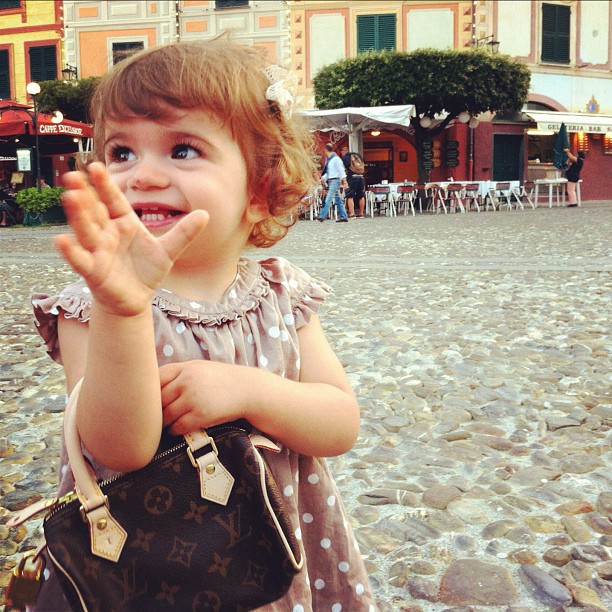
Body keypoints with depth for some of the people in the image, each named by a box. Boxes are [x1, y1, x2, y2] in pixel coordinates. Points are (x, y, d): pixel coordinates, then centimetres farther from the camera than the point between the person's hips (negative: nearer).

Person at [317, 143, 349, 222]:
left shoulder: (336, 159, -11)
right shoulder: (328, 160, 14)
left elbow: (341, 170, -13)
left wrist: (344, 181, -17)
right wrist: (323, 178, 11)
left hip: (335, 180, -9)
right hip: (330, 181, 9)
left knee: (328, 199, -11)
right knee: (338, 200, 9)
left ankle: (322, 216, -14)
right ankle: (343, 217, 11)